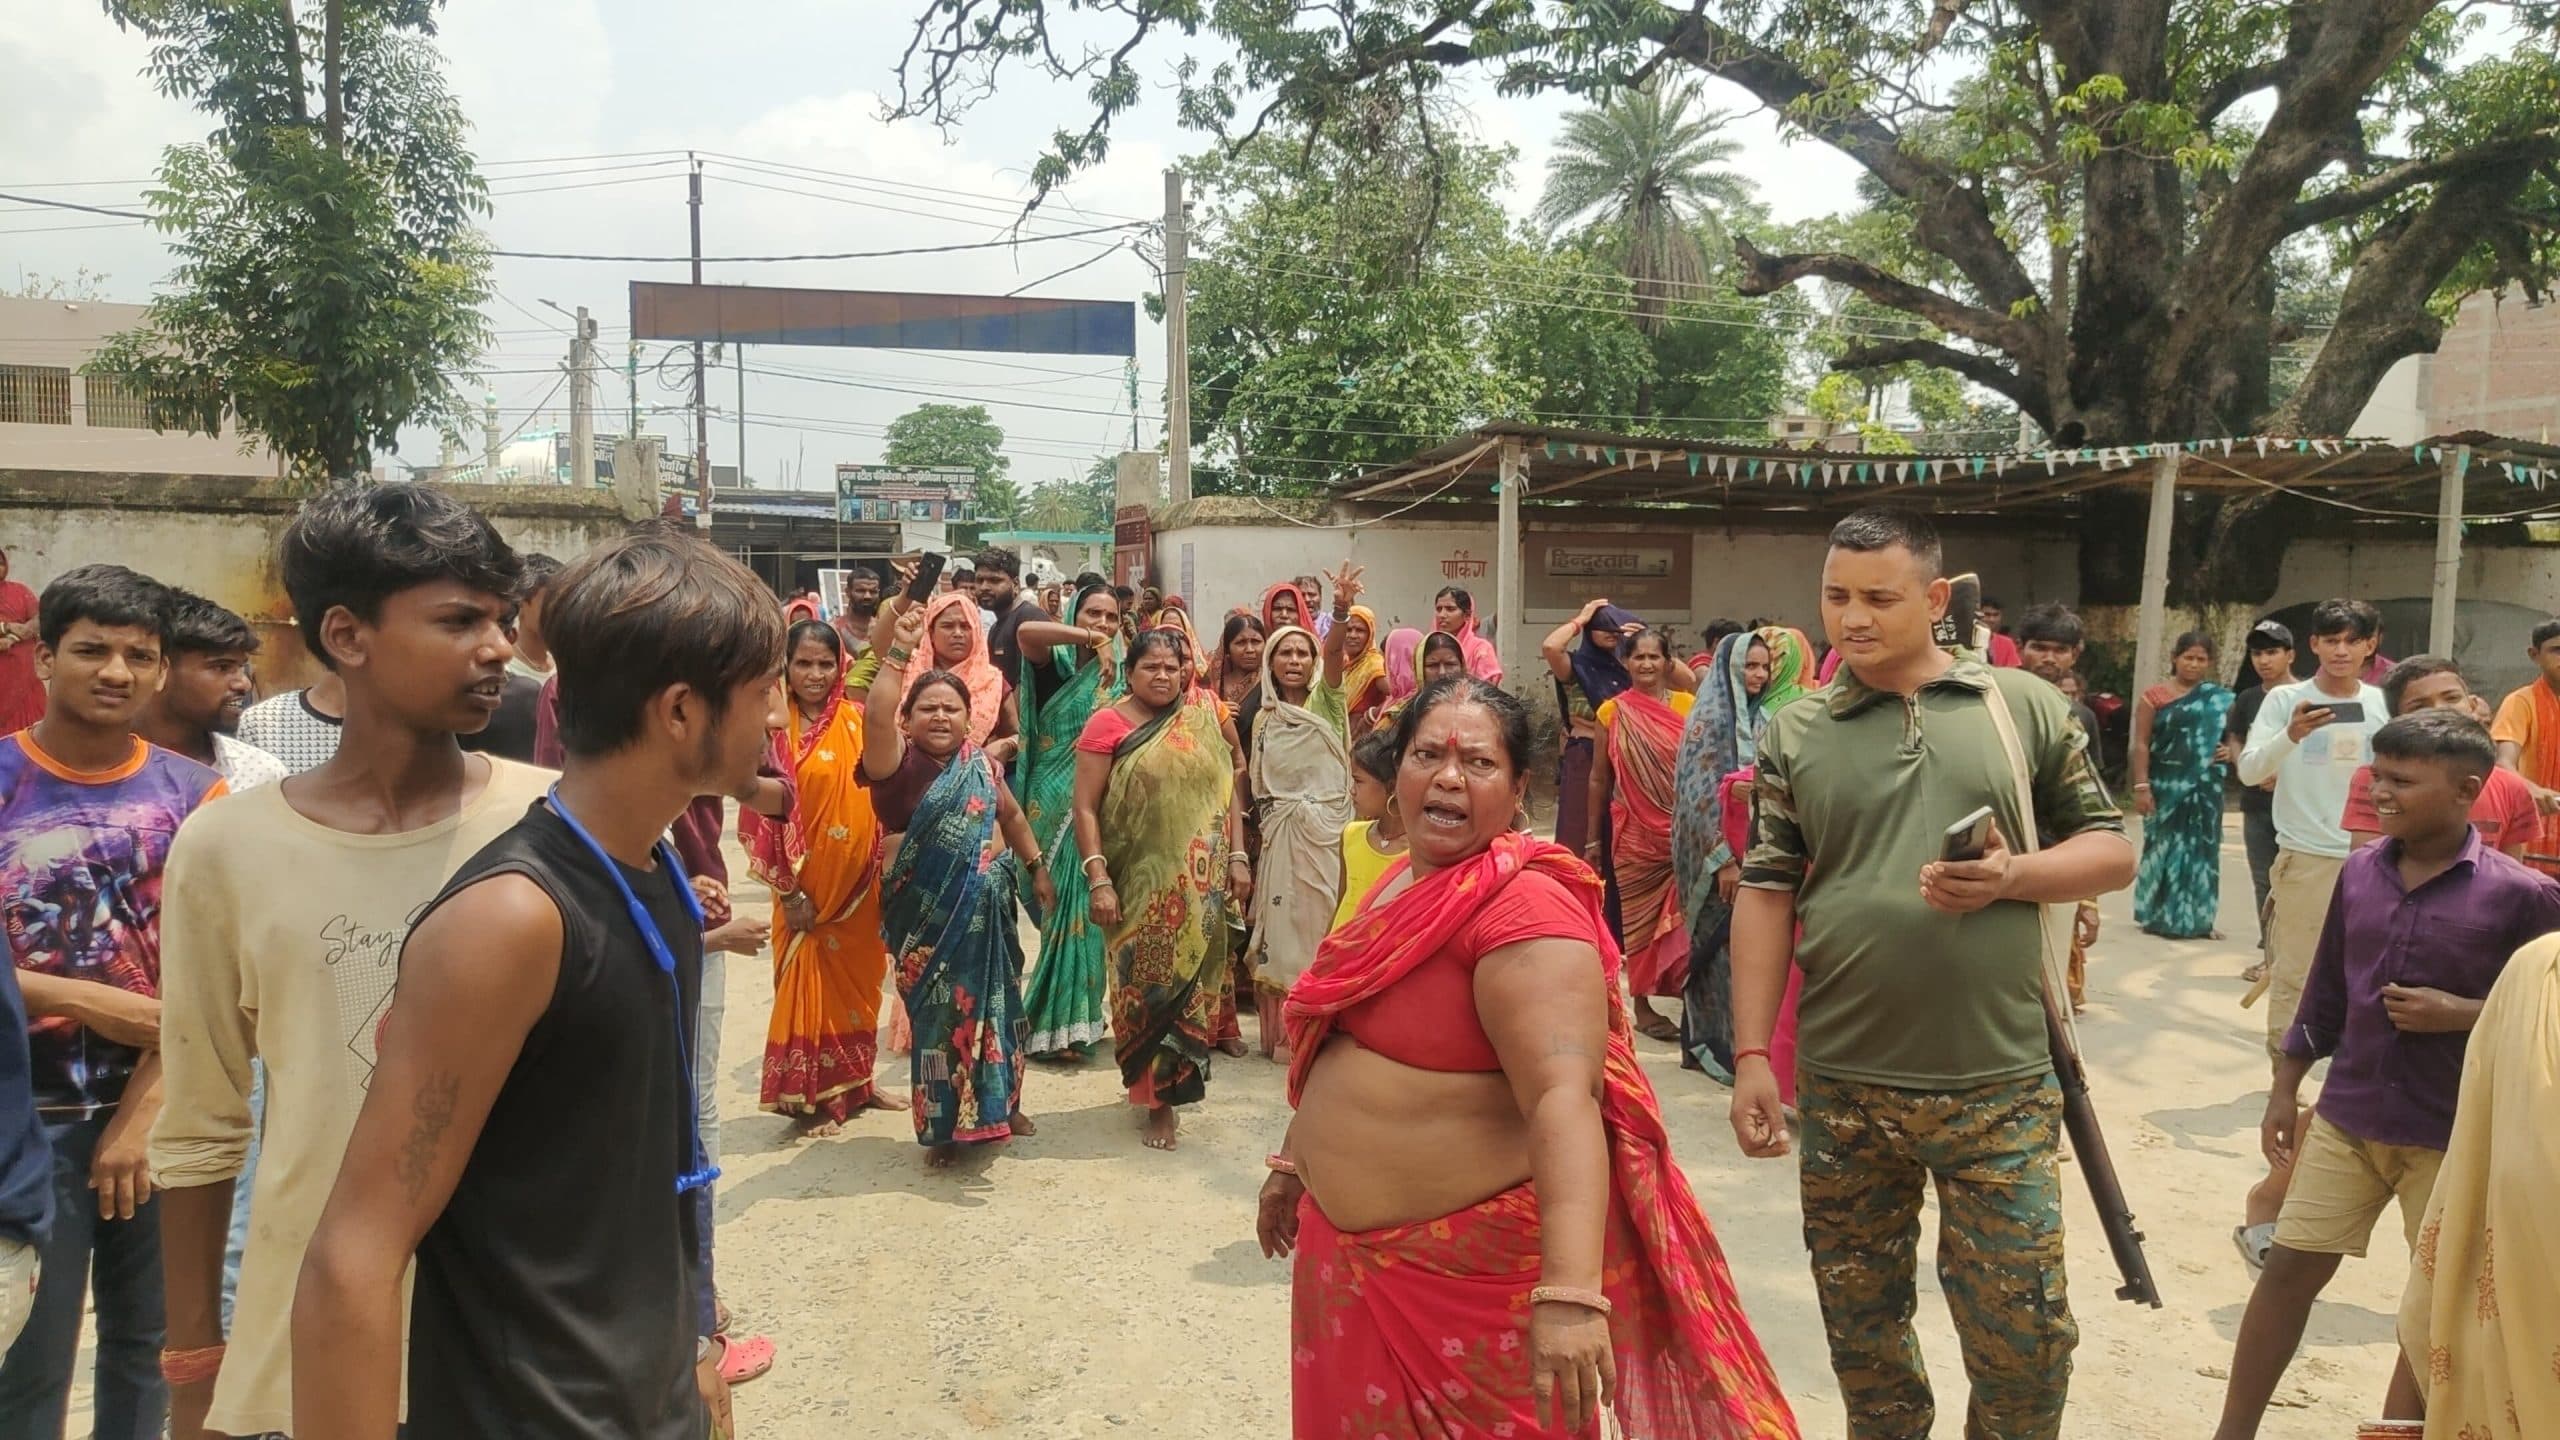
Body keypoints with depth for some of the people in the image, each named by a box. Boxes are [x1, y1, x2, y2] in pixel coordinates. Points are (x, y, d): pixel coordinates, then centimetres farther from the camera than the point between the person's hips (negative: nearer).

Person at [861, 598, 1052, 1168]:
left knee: (994, 1002, 15)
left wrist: (1036, 868, 19)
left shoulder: (983, 765, 5)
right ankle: (944, 1126, 19)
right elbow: (875, 717, -31)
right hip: (926, 909, -5)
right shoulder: (898, 763, -11)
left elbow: (1010, 815, 19)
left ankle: (998, 1106, 34)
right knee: (939, 1011, 3)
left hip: (986, 902, 5)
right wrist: (899, 654, -35)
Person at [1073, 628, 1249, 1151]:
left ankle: (1168, 1085, 26)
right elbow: (1085, 808, -7)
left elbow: (1229, 789, 10)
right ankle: (1157, 1094, 16)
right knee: (1145, 984, 3)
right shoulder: (1108, 724, -4)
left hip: (1198, 884, 3)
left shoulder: (1204, 720, 6)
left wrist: (1237, 857, 4)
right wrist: (1098, 881, -14)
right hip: (1138, 883, -2)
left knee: (1188, 980, 8)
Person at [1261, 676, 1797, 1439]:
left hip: (1470, 1268, -8)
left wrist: (1570, 1290, -44)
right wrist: (1298, 1159, 25)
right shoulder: (1403, 880, 5)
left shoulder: (1522, 909, -22)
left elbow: (1565, 1097, -34)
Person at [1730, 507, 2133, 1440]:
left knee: (2023, 1331, 8)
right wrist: (1750, 1056, -5)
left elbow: (2112, 850, 6)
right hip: (1843, 1087, 1)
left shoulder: (2026, 706, 2)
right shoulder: (1794, 734, 2)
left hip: (1999, 1086, -1)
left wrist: (2013, 877, -15)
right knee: (1860, 1322, 16)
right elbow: (1765, 894, 0)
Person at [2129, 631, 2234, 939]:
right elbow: (2141, 744, -5)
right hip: (2166, 786, -3)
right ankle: (2158, 916, 11)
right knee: (2164, 848, 3)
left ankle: (2197, 919, 12)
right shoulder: (2155, 696, -2)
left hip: (2204, 788, 3)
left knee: (2201, 849, 5)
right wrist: (2141, 786, -12)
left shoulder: (2219, 698, 7)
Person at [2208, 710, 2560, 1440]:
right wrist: (2285, 1090, 10)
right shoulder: (2359, 871, 1)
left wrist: (2460, 1014, -20)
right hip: (2346, 1117, 4)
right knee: (2289, 1268, 7)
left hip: (2456, 1135, -3)